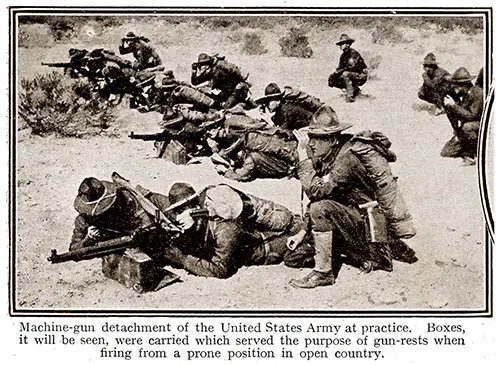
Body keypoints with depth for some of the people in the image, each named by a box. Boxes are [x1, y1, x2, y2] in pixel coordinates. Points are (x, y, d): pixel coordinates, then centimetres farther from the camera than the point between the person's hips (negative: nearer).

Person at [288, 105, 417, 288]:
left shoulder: (347, 156, -24)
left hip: (372, 223, -10)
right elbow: (316, 194, 8)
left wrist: (303, 155, -27)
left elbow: (315, 191, -31)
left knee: (320, 209, -26)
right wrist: (303, 231, 3)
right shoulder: (330, 155, 4)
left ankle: (323, 273, -15)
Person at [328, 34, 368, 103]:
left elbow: (351, 67, -28)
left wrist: (336, 73, -26)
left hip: (361, 76, -9)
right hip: (352, 75, 9)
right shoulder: (343, 55, 7)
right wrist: (333, 75, -13)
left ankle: (350, 96, -32)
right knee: (334, 81, -3)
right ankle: (355, 89, 10)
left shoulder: (353, 53, -18)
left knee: (345, 74, -35)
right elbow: (339, 68, 7)